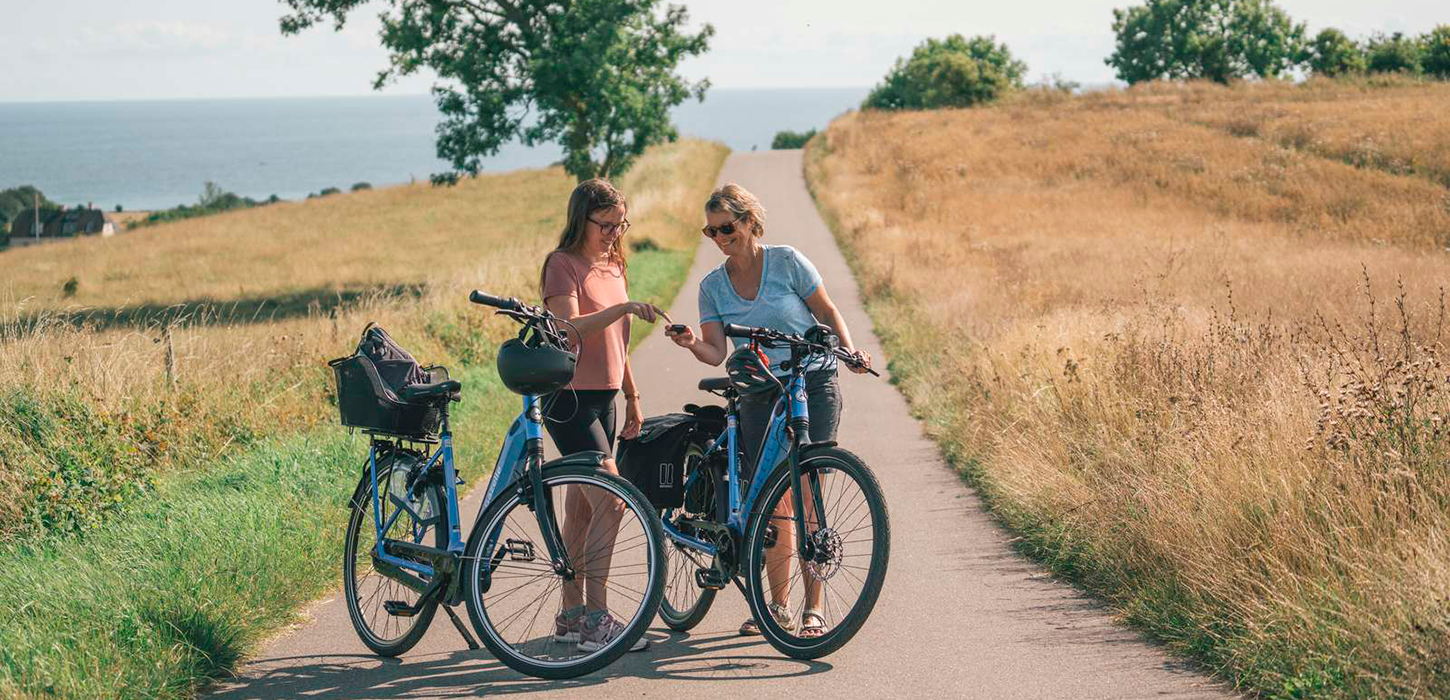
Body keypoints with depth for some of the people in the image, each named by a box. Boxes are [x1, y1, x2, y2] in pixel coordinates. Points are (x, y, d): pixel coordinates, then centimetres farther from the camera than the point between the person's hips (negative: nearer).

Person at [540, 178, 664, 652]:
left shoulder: (613, 266, 15)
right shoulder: (563, 265, -10)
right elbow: (569, 329, -25)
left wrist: (632, 397, 23)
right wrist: (622, 308, -34)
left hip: (604, 397, 8)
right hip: (569, 398, -8)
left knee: (581, 510, 11)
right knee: (609, 502, -15)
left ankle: (571, 615, 18)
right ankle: (595, 622, -12)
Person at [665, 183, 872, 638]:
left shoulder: (787, 262, -3)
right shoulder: (713, 286, 6)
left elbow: (827, 313, 4)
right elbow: (716, 351, -3)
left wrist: (849, 350, -13)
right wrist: (692, 344, -24)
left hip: (813, 385, -3)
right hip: (759, 396, 3)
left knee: (806, 496, -8)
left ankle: (813, 609, -4)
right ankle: (777, 607, 13)